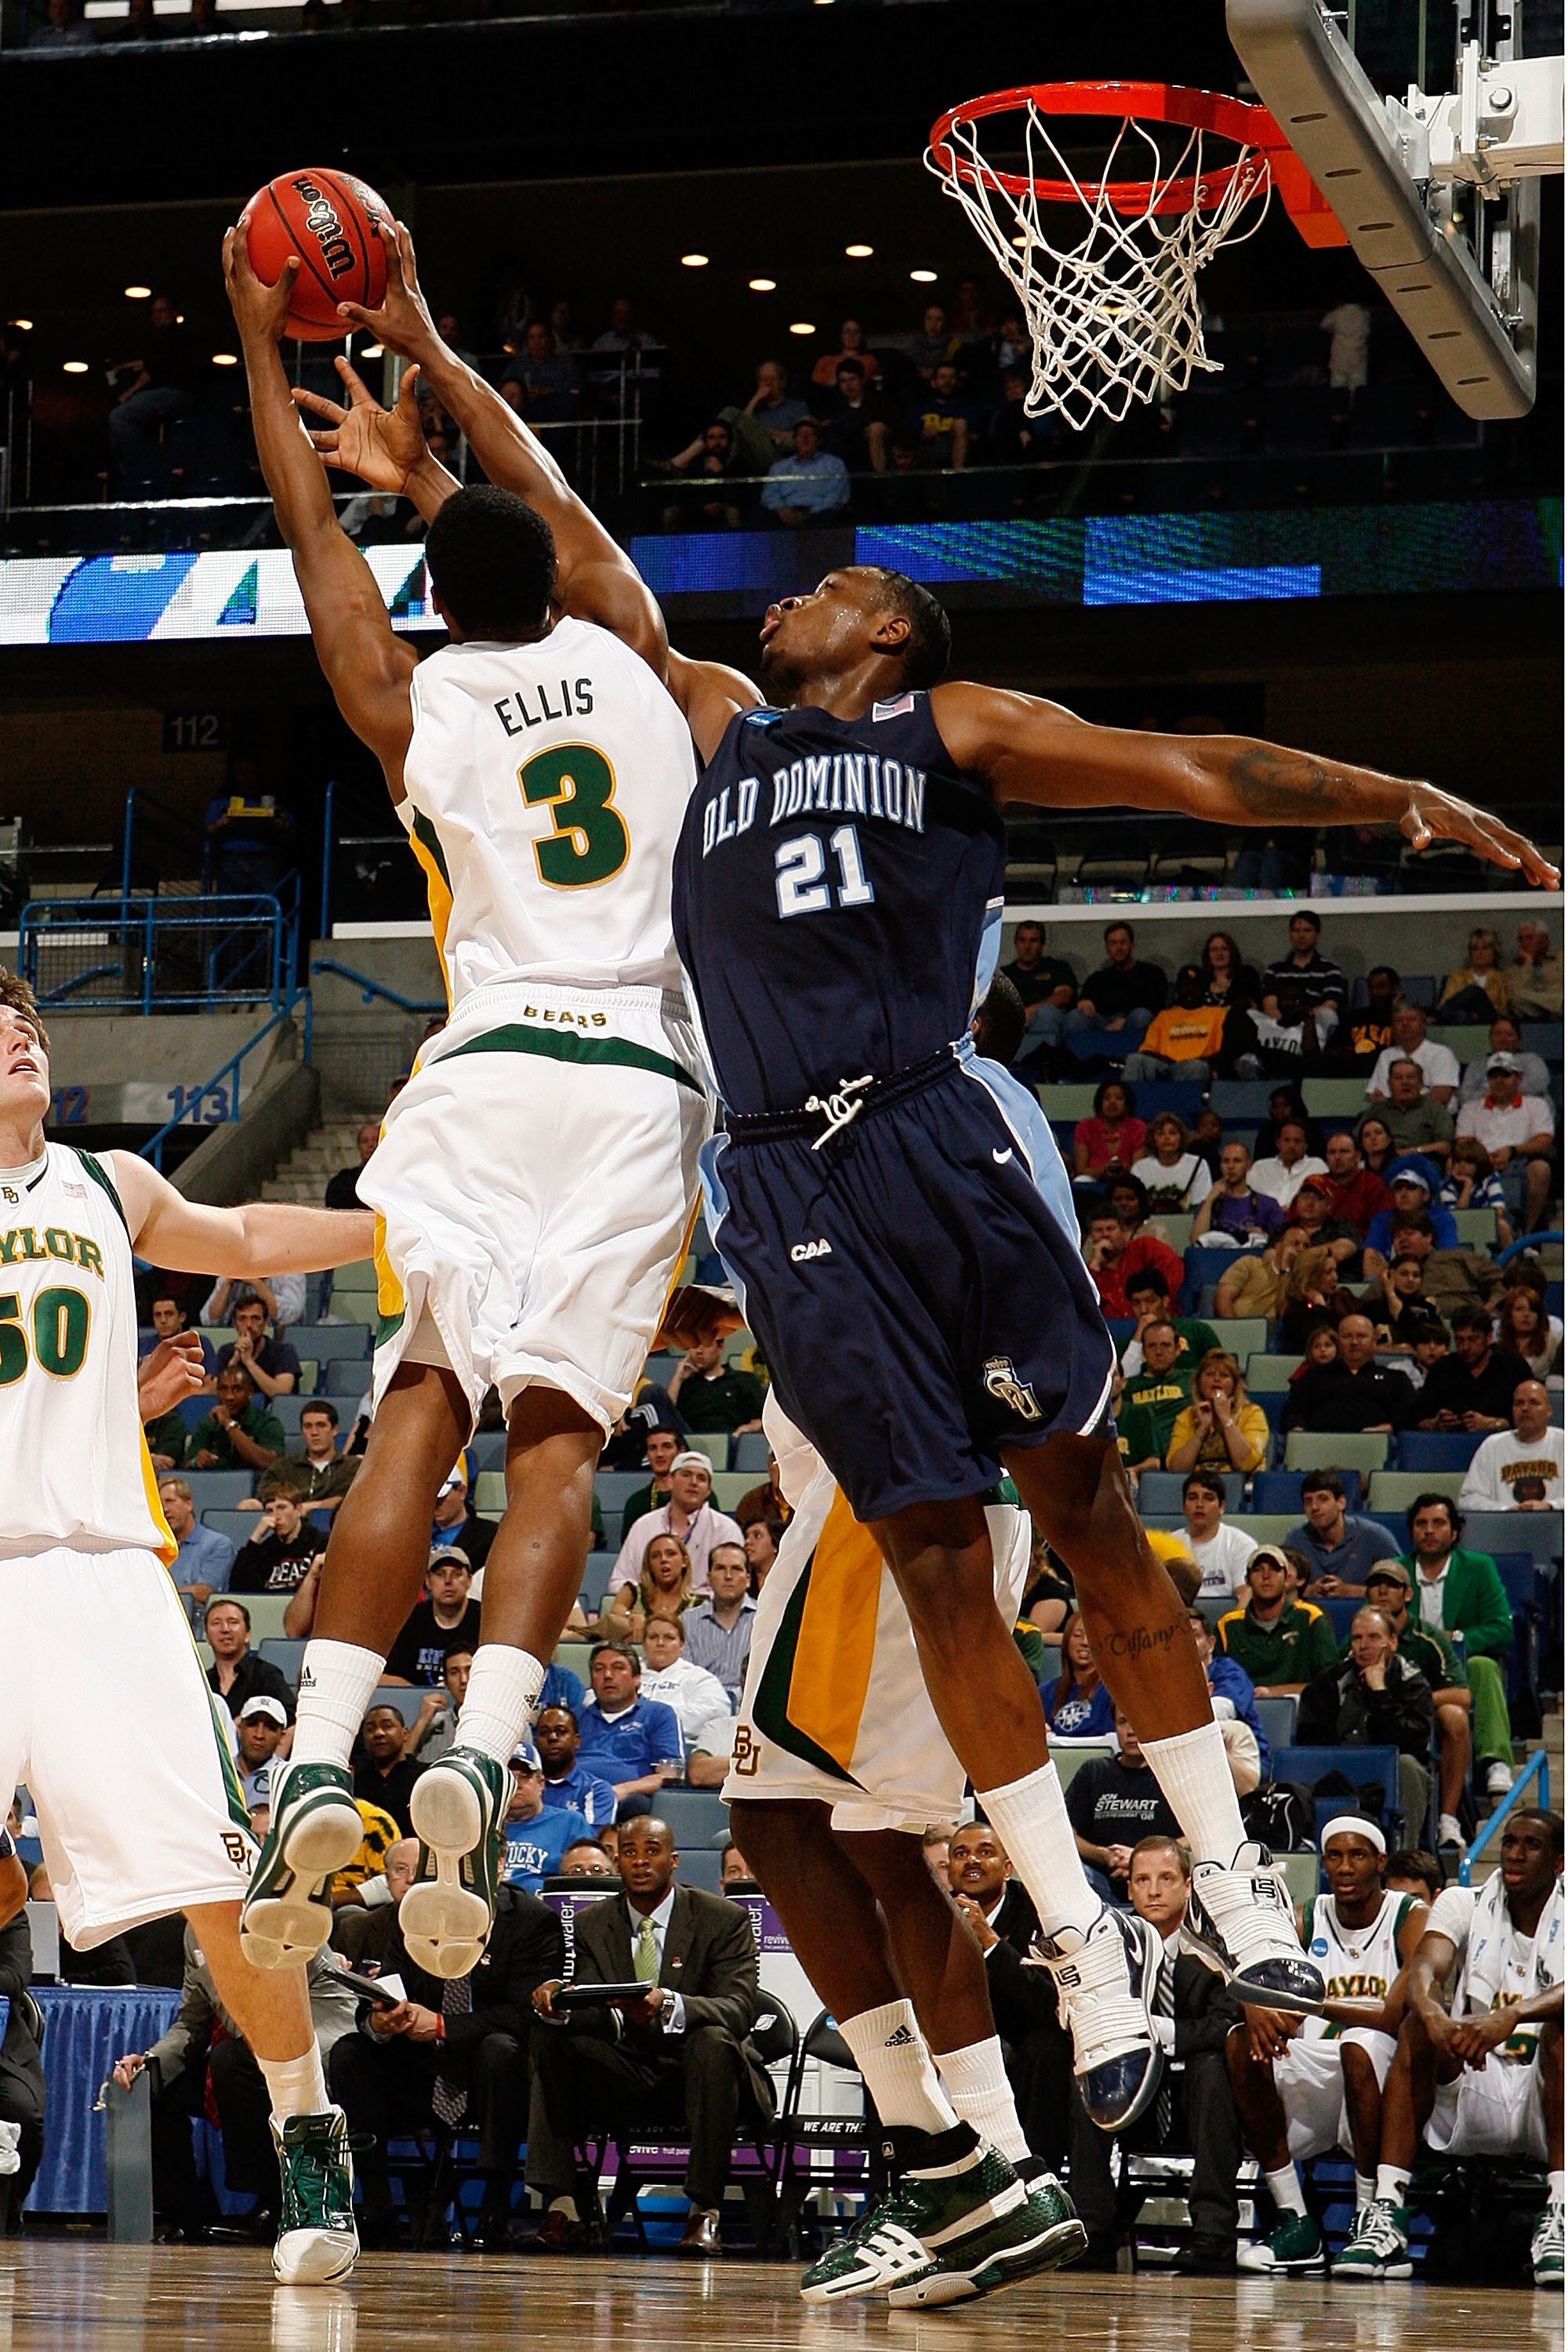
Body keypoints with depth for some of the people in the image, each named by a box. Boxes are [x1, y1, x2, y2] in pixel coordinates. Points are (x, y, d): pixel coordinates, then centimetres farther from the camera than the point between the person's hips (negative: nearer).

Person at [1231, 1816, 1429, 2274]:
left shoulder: (1412, 1920, -4)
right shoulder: (1305, 1920, 10)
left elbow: (1400, 2016, -19)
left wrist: (1319, 2007, -29)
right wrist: (1256, 2010, -28)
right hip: (1315, 2082, 5)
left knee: (1361, 2046, -37)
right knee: (1243, 2043, -22)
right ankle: (1294, 2223, -19)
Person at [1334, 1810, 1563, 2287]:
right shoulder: (1463, 1905, 8)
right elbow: (1425, 1970, -12)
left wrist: (1511, 2017, -40)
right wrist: (1435, 2017, -35)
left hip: (1547, 2106, -2)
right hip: (1468, 2110, 2)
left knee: (1562, 2028, -29)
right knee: (1419, 2027, -23)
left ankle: (1560, 2214, -39)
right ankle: (1386, 2215, -35)